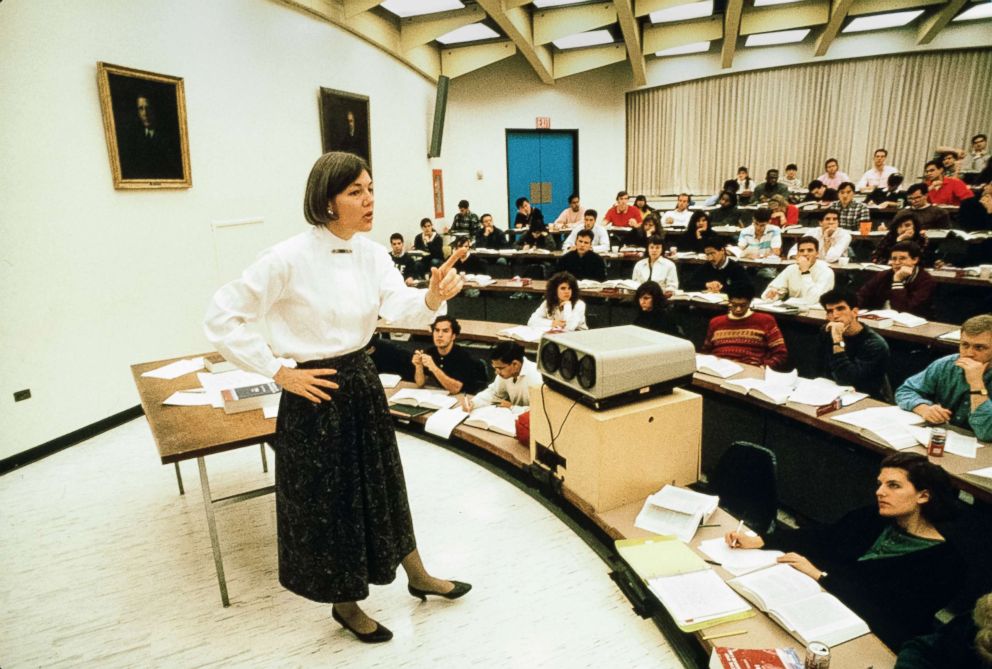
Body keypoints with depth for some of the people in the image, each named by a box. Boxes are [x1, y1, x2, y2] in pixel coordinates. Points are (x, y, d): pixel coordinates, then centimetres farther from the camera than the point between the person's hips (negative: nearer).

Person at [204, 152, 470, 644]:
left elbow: (401, 309, -12)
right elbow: (221, 318, -16)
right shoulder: (289, 259, -19)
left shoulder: (372, 254, 0)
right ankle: (345, 605, 36)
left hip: (363, 382, 6)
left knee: (382, 486, 22)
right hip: (316, 394, -6)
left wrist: (435, 296, -34)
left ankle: (418, 577, 43)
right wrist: (280, 373, -15)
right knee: (327, 502, 11)